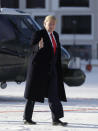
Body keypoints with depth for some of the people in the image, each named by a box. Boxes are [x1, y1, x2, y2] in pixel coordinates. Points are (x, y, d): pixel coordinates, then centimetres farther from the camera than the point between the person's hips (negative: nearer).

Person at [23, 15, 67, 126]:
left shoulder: (55, 35, 13)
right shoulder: (39, 34, -7)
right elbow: (33, 48, -15)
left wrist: (58, 67, 17)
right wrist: (39, 46, -37)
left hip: (51, 68, 6)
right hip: (38, 67, -6)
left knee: (53, 93, -2)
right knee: (33, 92, 1)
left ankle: (56, 119, -7)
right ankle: (27, 118, 9)